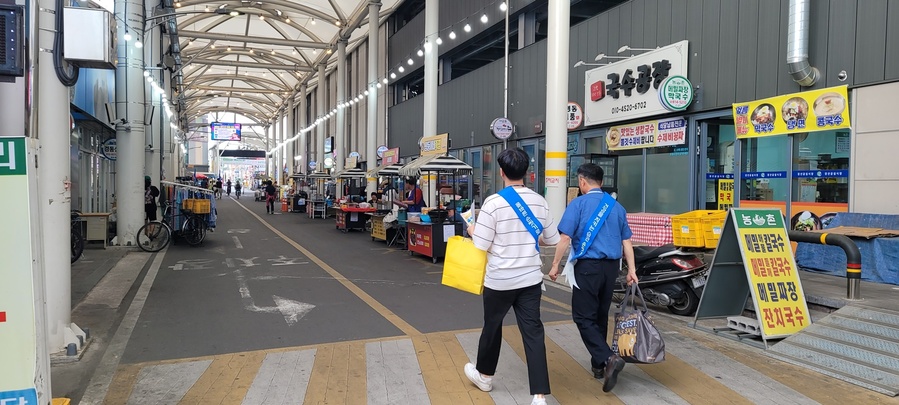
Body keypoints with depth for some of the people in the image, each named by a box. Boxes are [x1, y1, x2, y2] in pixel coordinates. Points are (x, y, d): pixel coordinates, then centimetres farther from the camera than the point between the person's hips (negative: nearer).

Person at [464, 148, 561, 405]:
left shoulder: (494, 202, -15)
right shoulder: (539, 201, 0)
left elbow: (481, 245, -14)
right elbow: (552, 239, 9)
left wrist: (472, 231, 7)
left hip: (499, 280, -3)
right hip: (531, 278, 3)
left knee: (492, 327, 17)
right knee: (533, 332, 4)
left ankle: (484, 375, 37)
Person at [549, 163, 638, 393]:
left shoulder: (578, 204, -6)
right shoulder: (617, 206, 10)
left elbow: (565, 238, -11)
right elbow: (626, 242, 10)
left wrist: (555, 265, -4)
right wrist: (631, 270, 12)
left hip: (588, 266, -6)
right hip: (611, 266, 6)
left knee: (584, 317, -1)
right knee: (601, 316, 17)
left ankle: (608, 359, -19)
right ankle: (598, 365, 26)